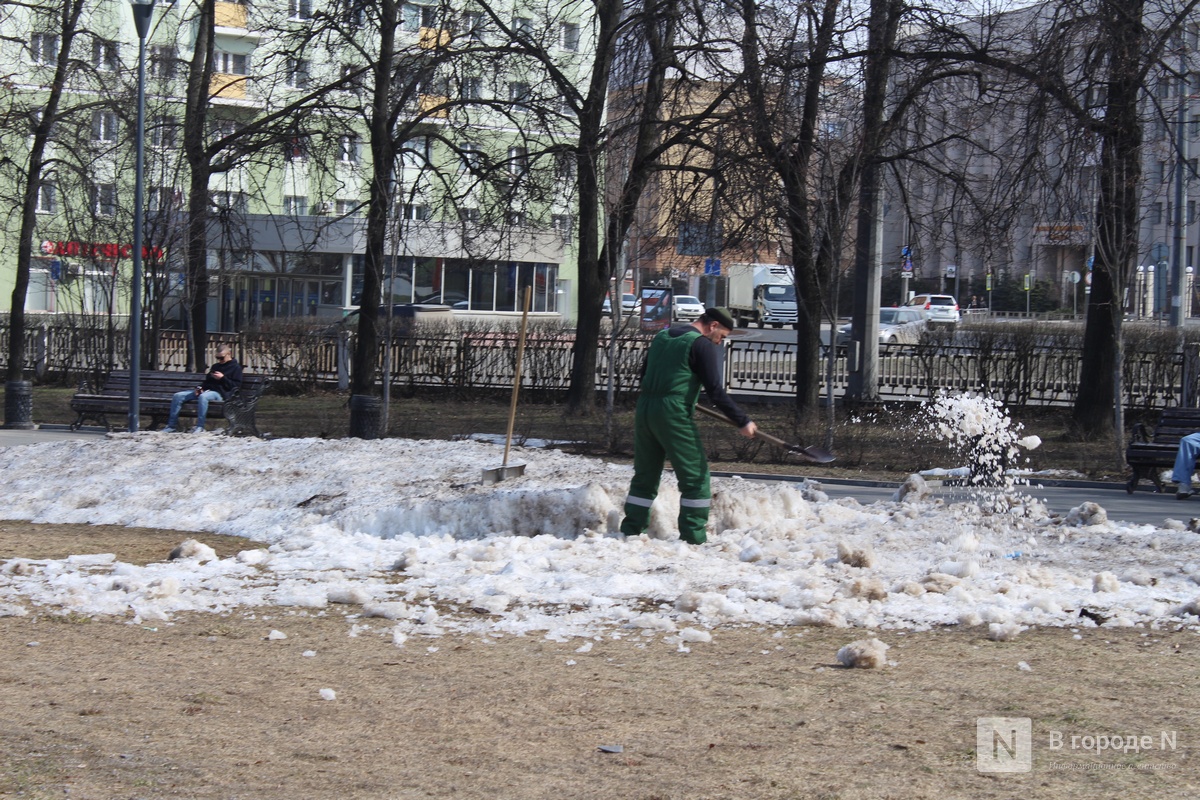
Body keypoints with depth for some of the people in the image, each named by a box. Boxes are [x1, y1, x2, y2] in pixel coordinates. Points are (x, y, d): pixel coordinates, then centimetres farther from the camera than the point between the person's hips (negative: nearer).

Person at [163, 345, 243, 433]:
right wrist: (200, 388, 12)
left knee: (203, 396, -43)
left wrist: (222, 378, -12)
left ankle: (200, 426, -41)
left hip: (220, 393, -8)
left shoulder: (235, 367, 7)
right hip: (207, 390, 8)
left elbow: (236, 386, -4)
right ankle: (171, 426, -12)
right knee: (178, 396, -9)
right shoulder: (215, 367, 30)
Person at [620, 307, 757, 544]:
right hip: (673, 415, -7)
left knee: (644, 476, 16)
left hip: (644, 409, 7)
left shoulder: (662, 336, 17)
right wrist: (743, 421, -9)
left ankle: (630, 532, 16)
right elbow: (715, 392, -12)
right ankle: (693, 538, -3)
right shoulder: (702, 345, -6)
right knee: (695, 478, 0)